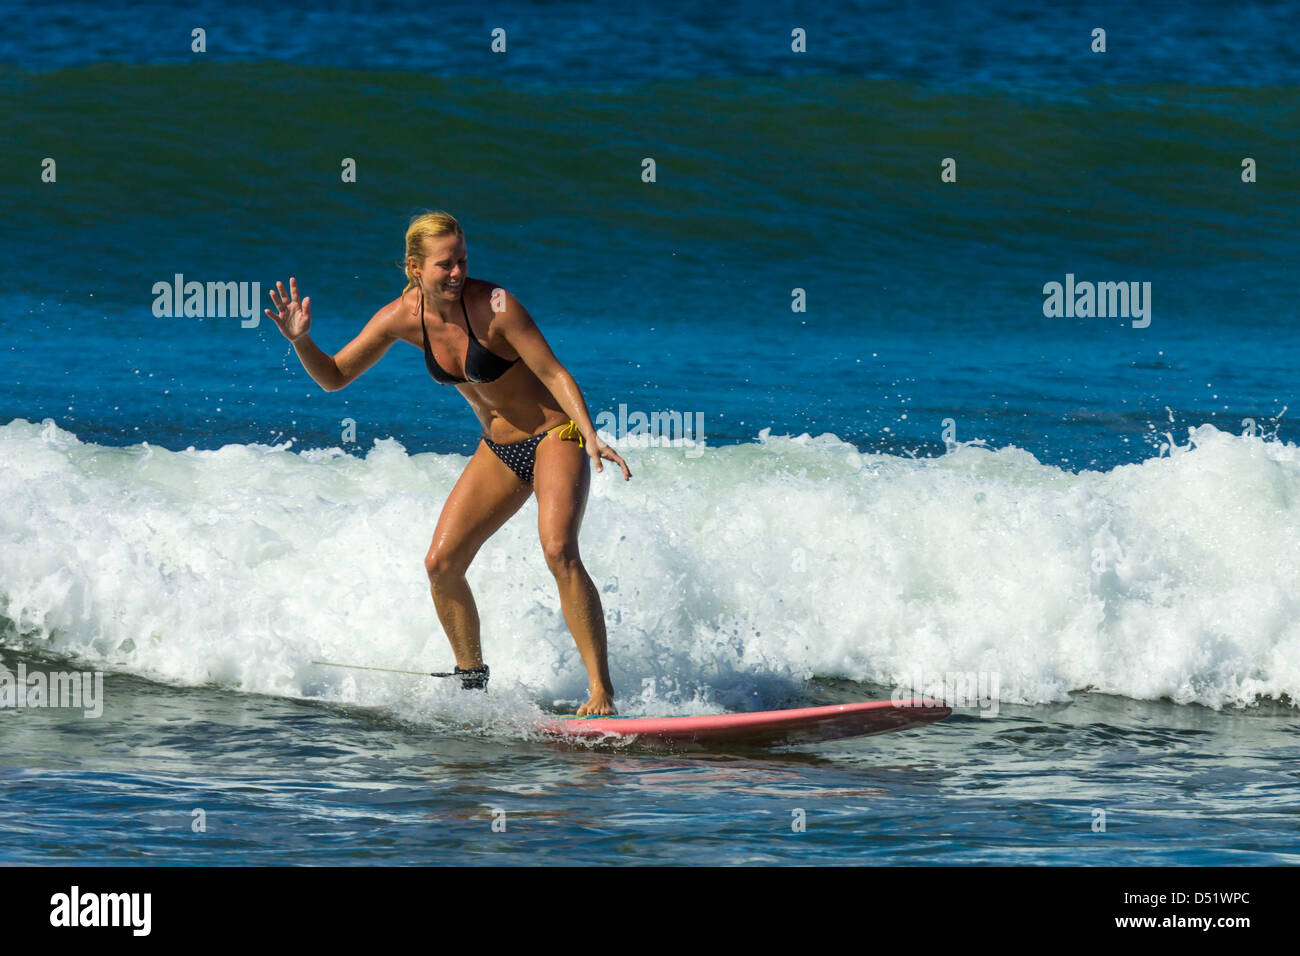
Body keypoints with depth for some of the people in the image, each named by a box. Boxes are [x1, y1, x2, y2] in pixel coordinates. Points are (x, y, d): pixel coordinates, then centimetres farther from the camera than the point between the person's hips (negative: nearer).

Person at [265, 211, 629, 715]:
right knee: (441, 563, -3)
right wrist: (301, 341, -18)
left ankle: (601, 688, -23)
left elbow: (554, 373, -20)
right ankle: (472, 679, 16)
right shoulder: (402, 317, -7)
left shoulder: (494, 305, -23)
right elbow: (333, 377, 1)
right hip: (498, 451, 6)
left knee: (558, 551, -27)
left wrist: (591, 436, -33)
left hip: (554, 436, -6)